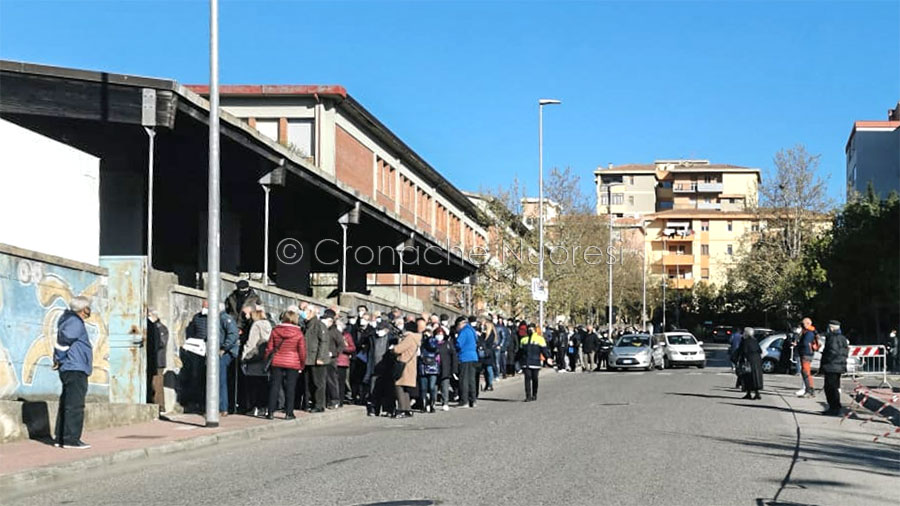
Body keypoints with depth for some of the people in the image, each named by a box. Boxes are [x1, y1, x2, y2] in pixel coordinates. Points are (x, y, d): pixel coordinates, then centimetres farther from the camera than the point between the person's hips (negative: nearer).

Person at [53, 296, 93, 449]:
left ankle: (60, 438, 17)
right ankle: (71, 439, -12)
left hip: (73, 370, 10)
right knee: (75, 405, -10)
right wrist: (59, 359, -12)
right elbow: (63, 339, -23)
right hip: (75, 369, -10)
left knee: (66, 404, 13)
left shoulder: (70, 319, 18)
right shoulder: (75, 323, -13)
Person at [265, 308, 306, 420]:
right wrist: (302, 365, 8)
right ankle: (288, 413, 5)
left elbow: (269, 347, 4)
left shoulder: (275, 331, -1)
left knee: (274, 386, 6)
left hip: (277, 363, 2)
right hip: (293, 364, -2)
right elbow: (302, 351, -4)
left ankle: (270, 412, 5)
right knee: (290, 388, 4)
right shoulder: (298, 333, -7)